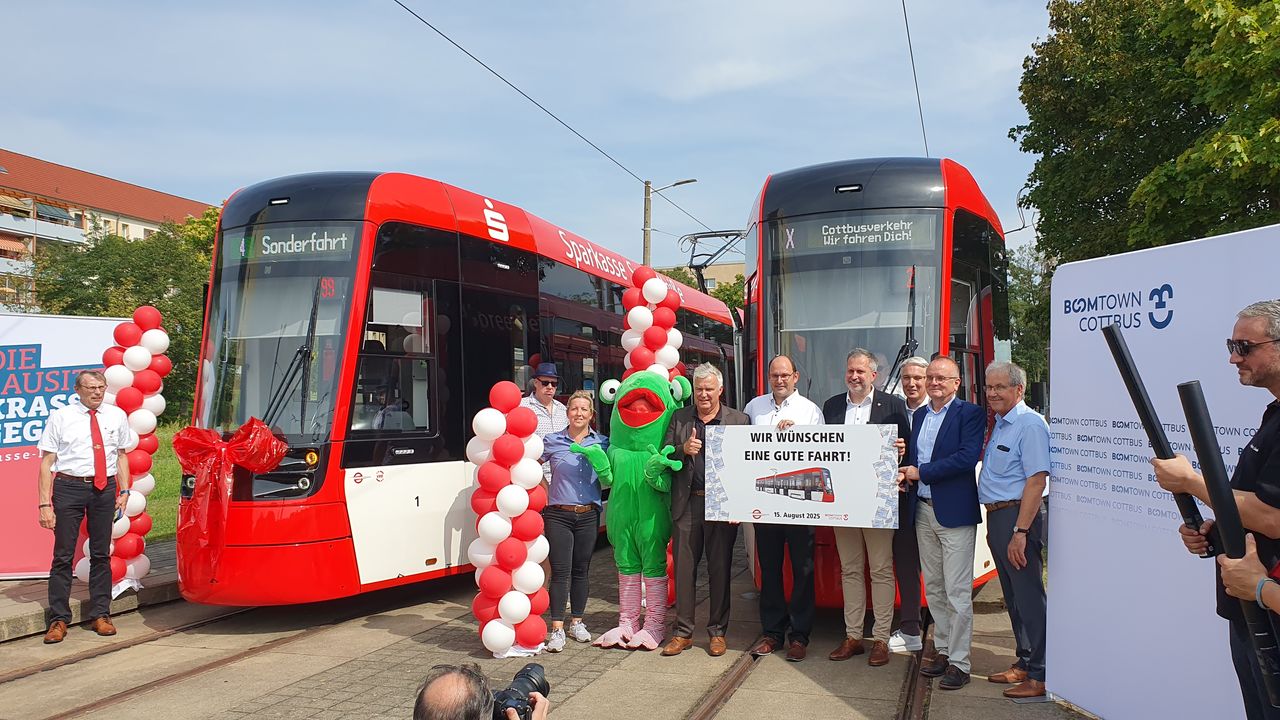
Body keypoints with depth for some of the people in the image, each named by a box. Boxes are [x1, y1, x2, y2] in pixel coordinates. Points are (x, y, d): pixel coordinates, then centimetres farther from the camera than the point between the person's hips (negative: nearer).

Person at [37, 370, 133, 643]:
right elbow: (47, 463, -3)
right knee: (63, 555, 1)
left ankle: (101, 615, 19)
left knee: (101, 554, 9)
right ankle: (58, 620, 11)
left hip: (105, 489, 3)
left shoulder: (117, 416, 8)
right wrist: (45, 504, -8)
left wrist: (124, 490, 6)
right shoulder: (60, 418, -1)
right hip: (69, 488, -2)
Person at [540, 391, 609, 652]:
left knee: (581, 571, 11)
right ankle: (557, 629, 0)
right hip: (558, 515, -2)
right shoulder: (552, 442, 1)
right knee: (560, 572, -4)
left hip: (588, 515, 2)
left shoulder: (602, 443, 5)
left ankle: (576, 622, 24)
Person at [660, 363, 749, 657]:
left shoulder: (739, 420, 3)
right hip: (687, 504, 2)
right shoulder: (679, 418, 10)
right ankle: (683, 633, 16)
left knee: (720, 570, 6)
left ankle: (717, 632, 19)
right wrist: (682, 450, -12)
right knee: (684, 568, 5)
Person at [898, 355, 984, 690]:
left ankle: (959, 662, 4)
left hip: (955, 512, -7)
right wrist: (904, 473, -4)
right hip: (924, 511, 7)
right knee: (933, 588, 14)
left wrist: (920, 472, -14)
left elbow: (968, 457, -19)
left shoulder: (970, 414, -7)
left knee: (958, 591, -3)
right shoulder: (919, 415, 15)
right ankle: (942, 650, 25)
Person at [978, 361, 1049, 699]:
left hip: (1018, 517, -9)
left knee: (1028, 596, -4)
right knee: (1013, 595, 16)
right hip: (997, 516, 9)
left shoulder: (1030, 424, -14)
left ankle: (1039, 676, 3)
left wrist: (1020, 531, -23)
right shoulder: (999, 424, 15)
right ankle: (1024, 663, 27)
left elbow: (1037, 480, -20)